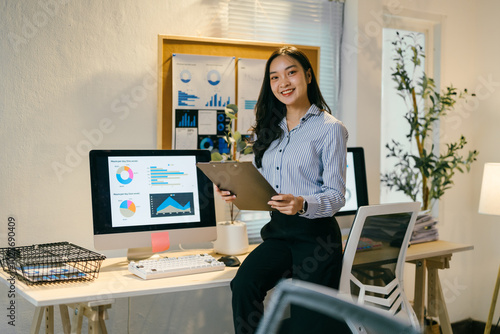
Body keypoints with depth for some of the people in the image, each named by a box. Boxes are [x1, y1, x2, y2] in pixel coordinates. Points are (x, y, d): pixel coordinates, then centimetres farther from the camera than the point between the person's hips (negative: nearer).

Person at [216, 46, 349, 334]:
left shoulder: (330, 128, -5)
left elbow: (336, 196, -9)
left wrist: (302, 204, -28)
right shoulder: (271, 129, 14)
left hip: (316, 235, -4)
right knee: (243, 284, -24)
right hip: (278, 232, 5)